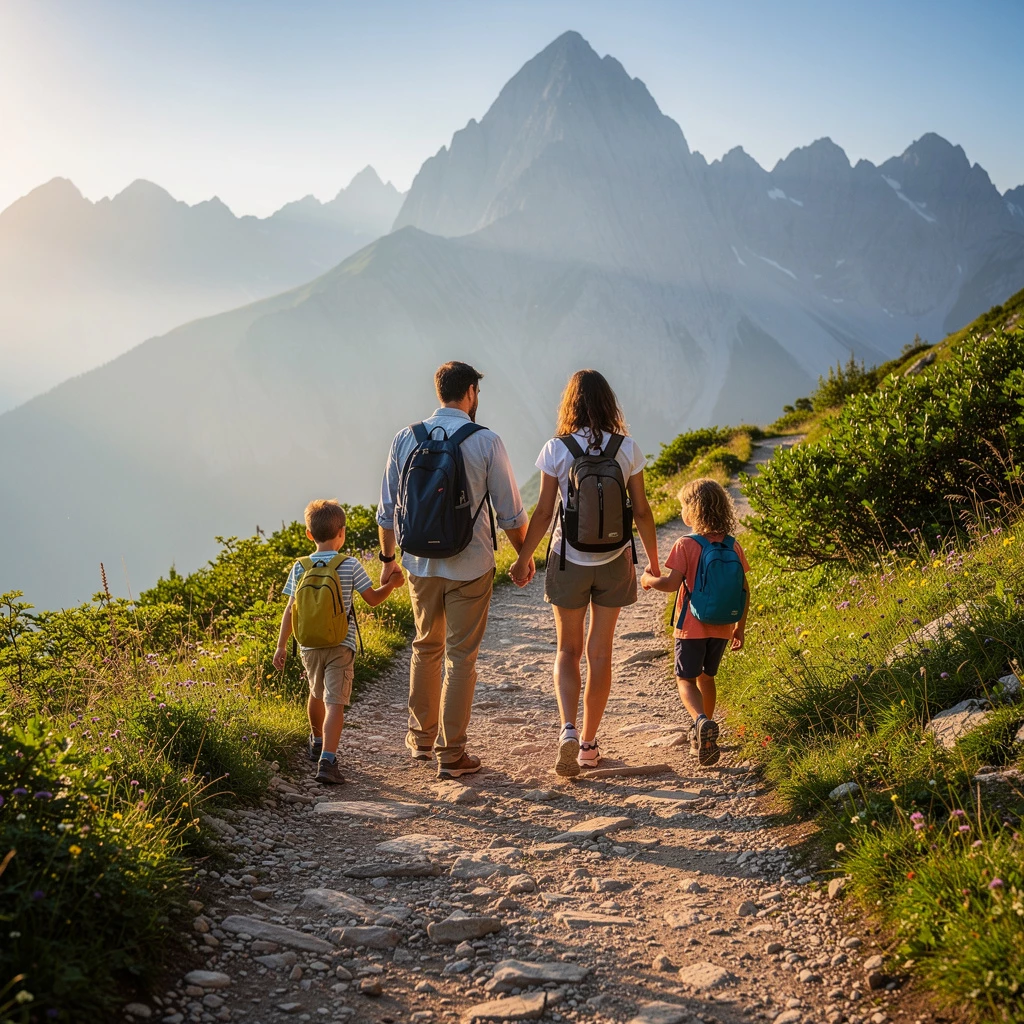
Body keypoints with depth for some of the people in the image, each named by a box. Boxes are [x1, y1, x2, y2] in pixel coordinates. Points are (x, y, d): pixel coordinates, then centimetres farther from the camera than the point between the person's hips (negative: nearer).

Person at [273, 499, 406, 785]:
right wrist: (392, 583, 15)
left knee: (316, 694, 26)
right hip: (341, 646, -3)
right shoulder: (350, 565, -7)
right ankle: (327, 760, -20)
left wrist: (281, 645, 7)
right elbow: (373, 599, -2)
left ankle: (317, 741, 48)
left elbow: (290, 611, 0)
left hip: (310, 645, 4)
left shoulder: (300, 567, -1)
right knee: (334, 703, -7)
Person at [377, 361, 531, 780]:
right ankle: (451, 754, 9)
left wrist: (388, 558, 18)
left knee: (426, 647, 21)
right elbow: (510, 512, -6)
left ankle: (421, 738, 31)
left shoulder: (405, 439, 0)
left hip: (420, 564, 3)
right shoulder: (485, 442, -9)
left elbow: (388, 509, 6)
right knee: (460, 657, 5)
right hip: (470, 565, -3)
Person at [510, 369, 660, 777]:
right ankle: (588, 743, 19)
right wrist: (654, 560, 12)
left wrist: (523, 559, 6)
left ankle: (568, 729, -7)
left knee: (568, 650, 13)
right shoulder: (627, 449, -5)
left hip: (569, 560, -1)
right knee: (600, 651, 13)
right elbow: (642, 511, -1)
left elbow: (543, 513, -7)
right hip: (614, 561, 1)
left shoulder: (556, 450, -10)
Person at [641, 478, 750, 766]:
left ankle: (702, 721, -23)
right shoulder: (733, 546, 1)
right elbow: (744, 590, 3)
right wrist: (740, 628, 13)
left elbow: (671, 583, -20)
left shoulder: (686, 545, -14)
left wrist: (648, 580, 1)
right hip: (722, 628, 5)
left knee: (686, 680, 4)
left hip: (692, 627, -5)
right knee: (707, 677, 22)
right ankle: (703, 736, 30)